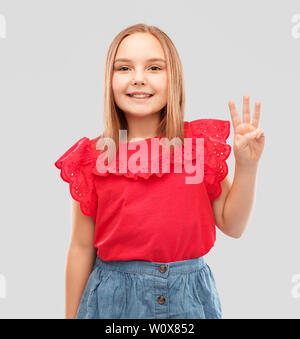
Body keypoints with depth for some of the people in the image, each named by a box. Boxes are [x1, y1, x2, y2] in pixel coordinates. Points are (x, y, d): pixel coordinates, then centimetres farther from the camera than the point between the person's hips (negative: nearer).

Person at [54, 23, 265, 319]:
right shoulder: (93, 158, -5)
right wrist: (71, 315, 7)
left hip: (190, 295, 1)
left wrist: (247, 165, -12)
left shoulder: (201, 143, -3)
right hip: (114, 296, -1)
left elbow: (232, 226, 1)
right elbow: (81, 247, 1)